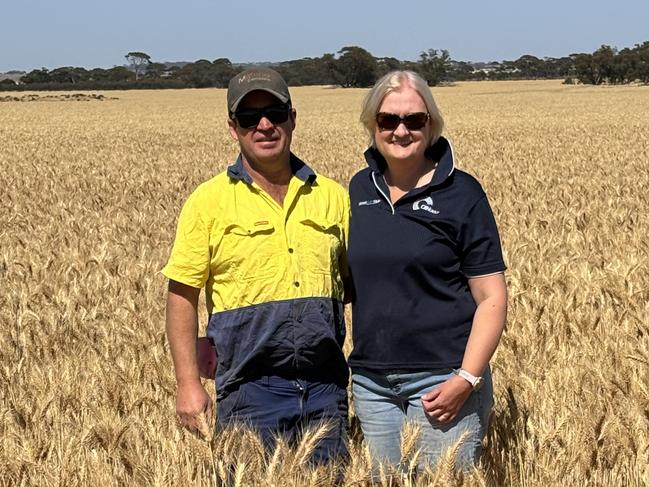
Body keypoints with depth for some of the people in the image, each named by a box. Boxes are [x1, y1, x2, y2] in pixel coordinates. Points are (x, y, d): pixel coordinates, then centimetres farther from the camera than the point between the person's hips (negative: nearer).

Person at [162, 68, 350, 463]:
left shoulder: (332, 196, 8)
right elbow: (182, 296, 1)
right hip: (251, 389, -3)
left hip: (325, 387, 3)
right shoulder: (209, 201, -1)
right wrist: (189, 384, -6)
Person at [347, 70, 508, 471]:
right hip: (371, 381, 5)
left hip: (442, 377, -4)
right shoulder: (360, 189, 7)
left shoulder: (460, 193, -6)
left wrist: (467, 379, -17)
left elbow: (492, 298, -8)